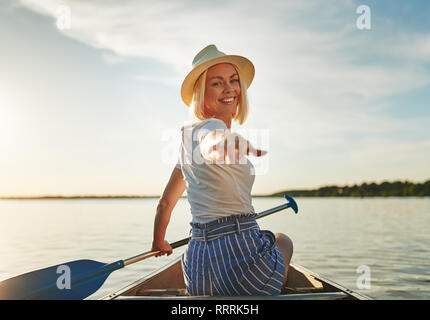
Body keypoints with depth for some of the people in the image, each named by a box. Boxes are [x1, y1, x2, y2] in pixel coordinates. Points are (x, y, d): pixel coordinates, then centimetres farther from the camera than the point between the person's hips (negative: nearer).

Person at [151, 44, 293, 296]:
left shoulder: (189, 136, 13)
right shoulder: (212, 128, -11)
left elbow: (165, 202, 22)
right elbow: (216, 147, -42)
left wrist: (159, 242, 33)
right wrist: (248, 147, -32)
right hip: (240, 258, -7)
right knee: (283, 241, 28)